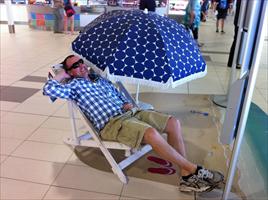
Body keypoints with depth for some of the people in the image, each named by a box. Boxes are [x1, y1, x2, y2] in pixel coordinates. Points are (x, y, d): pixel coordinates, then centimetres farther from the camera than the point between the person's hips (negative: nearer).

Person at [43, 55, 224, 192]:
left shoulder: (100, 77, 25)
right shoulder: (75, 85, 5)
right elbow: (48, 89, -10)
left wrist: (127, 103, 8)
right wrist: (61, 75, 5)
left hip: (129, 112, 8)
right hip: (112, 123, -8)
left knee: (174, 123, -9)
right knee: (152, 134, -35)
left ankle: (187, 176, -7)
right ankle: (195, 170, -18)